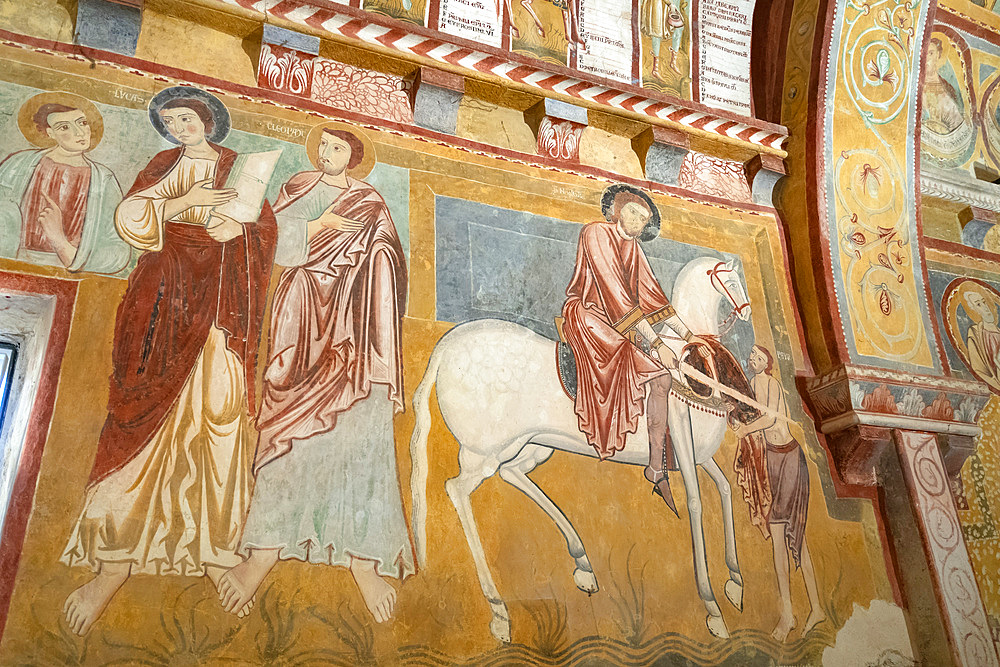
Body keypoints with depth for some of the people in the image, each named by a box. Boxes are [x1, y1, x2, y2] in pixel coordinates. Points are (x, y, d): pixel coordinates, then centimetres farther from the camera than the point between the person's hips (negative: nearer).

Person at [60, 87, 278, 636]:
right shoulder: (164, 166, 20)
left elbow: (266, 226, 13)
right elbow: (129, 217, 6)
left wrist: (238, 224, -7)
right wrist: (184, 201, -7)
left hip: (222, 294, 0)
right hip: (168, 292, 0)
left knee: (219, 406, -12)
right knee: (153, 406, -10)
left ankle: (213, 549, -11)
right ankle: (115, 559, -9)